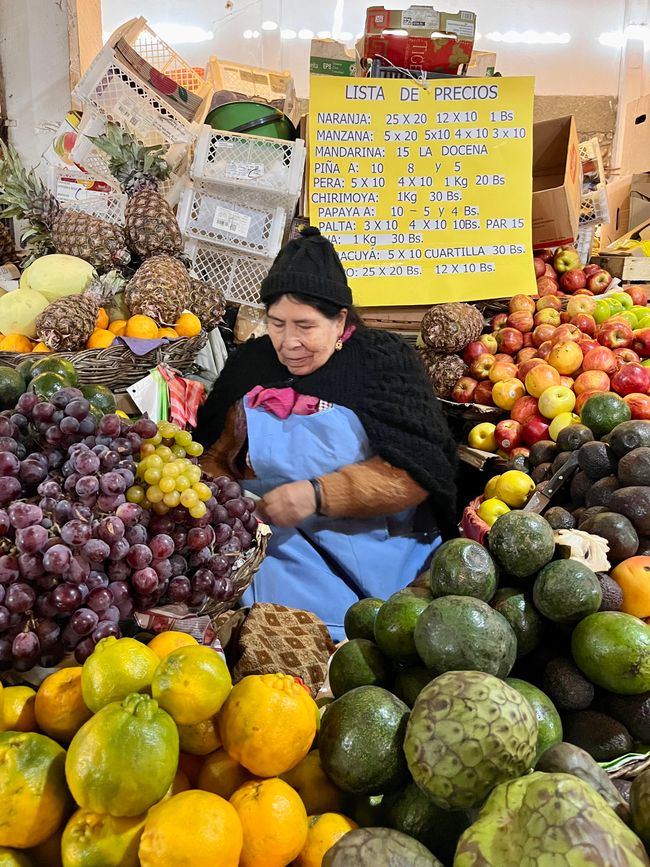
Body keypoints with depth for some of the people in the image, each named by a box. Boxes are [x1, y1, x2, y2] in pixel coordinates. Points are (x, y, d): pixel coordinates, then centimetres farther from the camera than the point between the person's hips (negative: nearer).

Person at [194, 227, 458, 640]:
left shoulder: (383, 359, 0)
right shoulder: (251, 363, 12)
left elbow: (418, 470, -10)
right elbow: (215, 456, 15)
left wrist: (318, 495, -19)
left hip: (375, 542, -2)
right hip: (273, 542, 2)